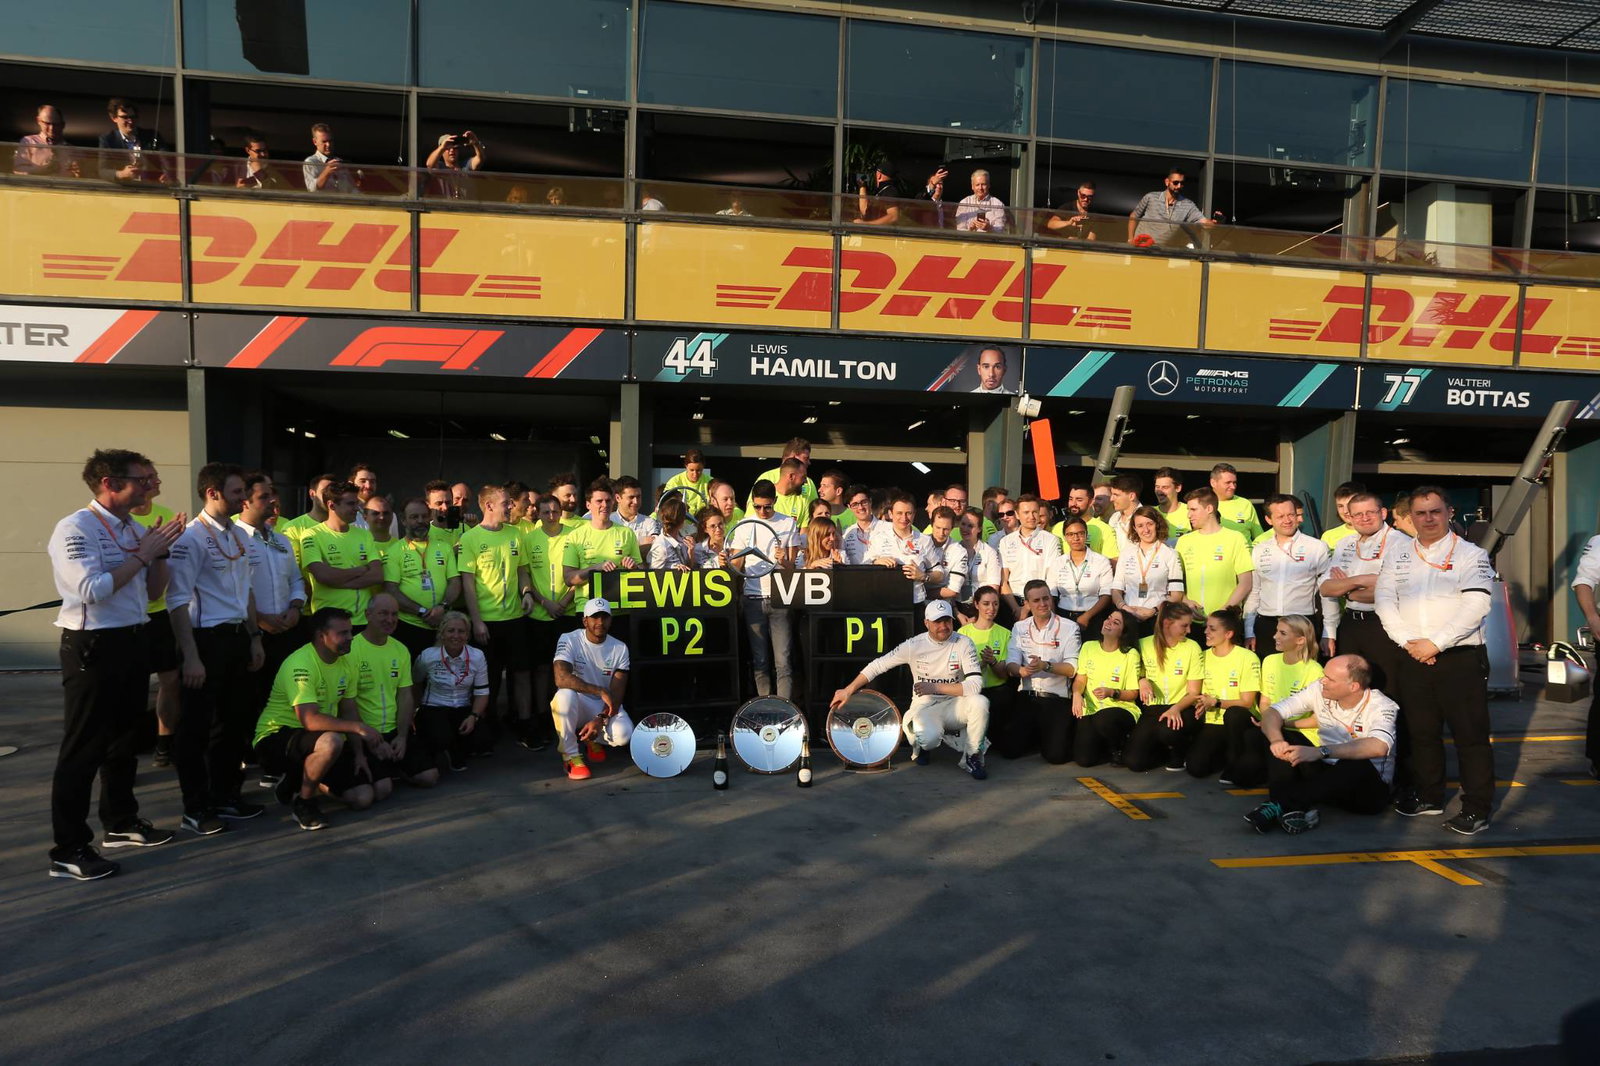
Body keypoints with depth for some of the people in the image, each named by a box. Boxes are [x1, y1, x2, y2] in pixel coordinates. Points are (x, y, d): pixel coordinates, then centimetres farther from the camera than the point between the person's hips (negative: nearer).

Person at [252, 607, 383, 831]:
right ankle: (303, 800, -12)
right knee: (332, 741, -39)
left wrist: (359, 753, 0)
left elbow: (349, 711, 9)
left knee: (363, 798, -7)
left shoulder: (345, 662, 3)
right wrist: (358, 727, -32)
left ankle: (301, 779, 17)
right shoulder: (300, 664, -22)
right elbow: (310, 720, -31)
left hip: (316, 738, 7)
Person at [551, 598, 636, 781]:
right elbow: (561, 678, -30)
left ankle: (595, 740, 12)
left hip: (606, 707, 2)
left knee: (623, 735, -28)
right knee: (565, 695, -37)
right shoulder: (569, 640, -13)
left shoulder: (620, 648, -4)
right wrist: (600, 691, -34)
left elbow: (616, 693, -9)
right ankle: (571, 756, -19)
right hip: (578, 705, -2)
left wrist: (600, 719, -26)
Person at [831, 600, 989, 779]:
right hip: (924, 706, -1)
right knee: (929, 738, -35)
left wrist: (934, 686, -25)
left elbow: (976, 685, -21)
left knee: (980, 702, -32)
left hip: (954, 705, 1)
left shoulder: (963, 644, -10)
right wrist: (849, 690, -5)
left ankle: (972, 757, -6)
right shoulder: (914, 645, -8)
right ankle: (921, 746, 8)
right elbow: (878, 665, -2)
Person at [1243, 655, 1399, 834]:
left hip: (1368, 788, -5)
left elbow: (1379, 747, -38)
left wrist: (1320, 752, -47)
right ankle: (1292, 808, -33)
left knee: (1357, 765, -38)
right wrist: (1276, 740, -29)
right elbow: (1271, 713, -6)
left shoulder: (1381, 706, -17)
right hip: (1327, 775, 5)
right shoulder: (1319, 691, -4)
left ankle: (1280, 805, -38)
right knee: (1283, 737, -13)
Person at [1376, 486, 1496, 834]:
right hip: (1413, 658, 4)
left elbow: (1476, 606, -13)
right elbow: (1384, 599, 5)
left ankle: (1477, 808, 7)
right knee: (1422, 731, 13)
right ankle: (1428, 796, 26)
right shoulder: (1399, 554, 10)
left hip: (1461, 658, -4)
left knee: (1470, 734, -1)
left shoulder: (1471, 555, -3)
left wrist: (1435, 643, -16)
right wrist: (1408, 641, -7)